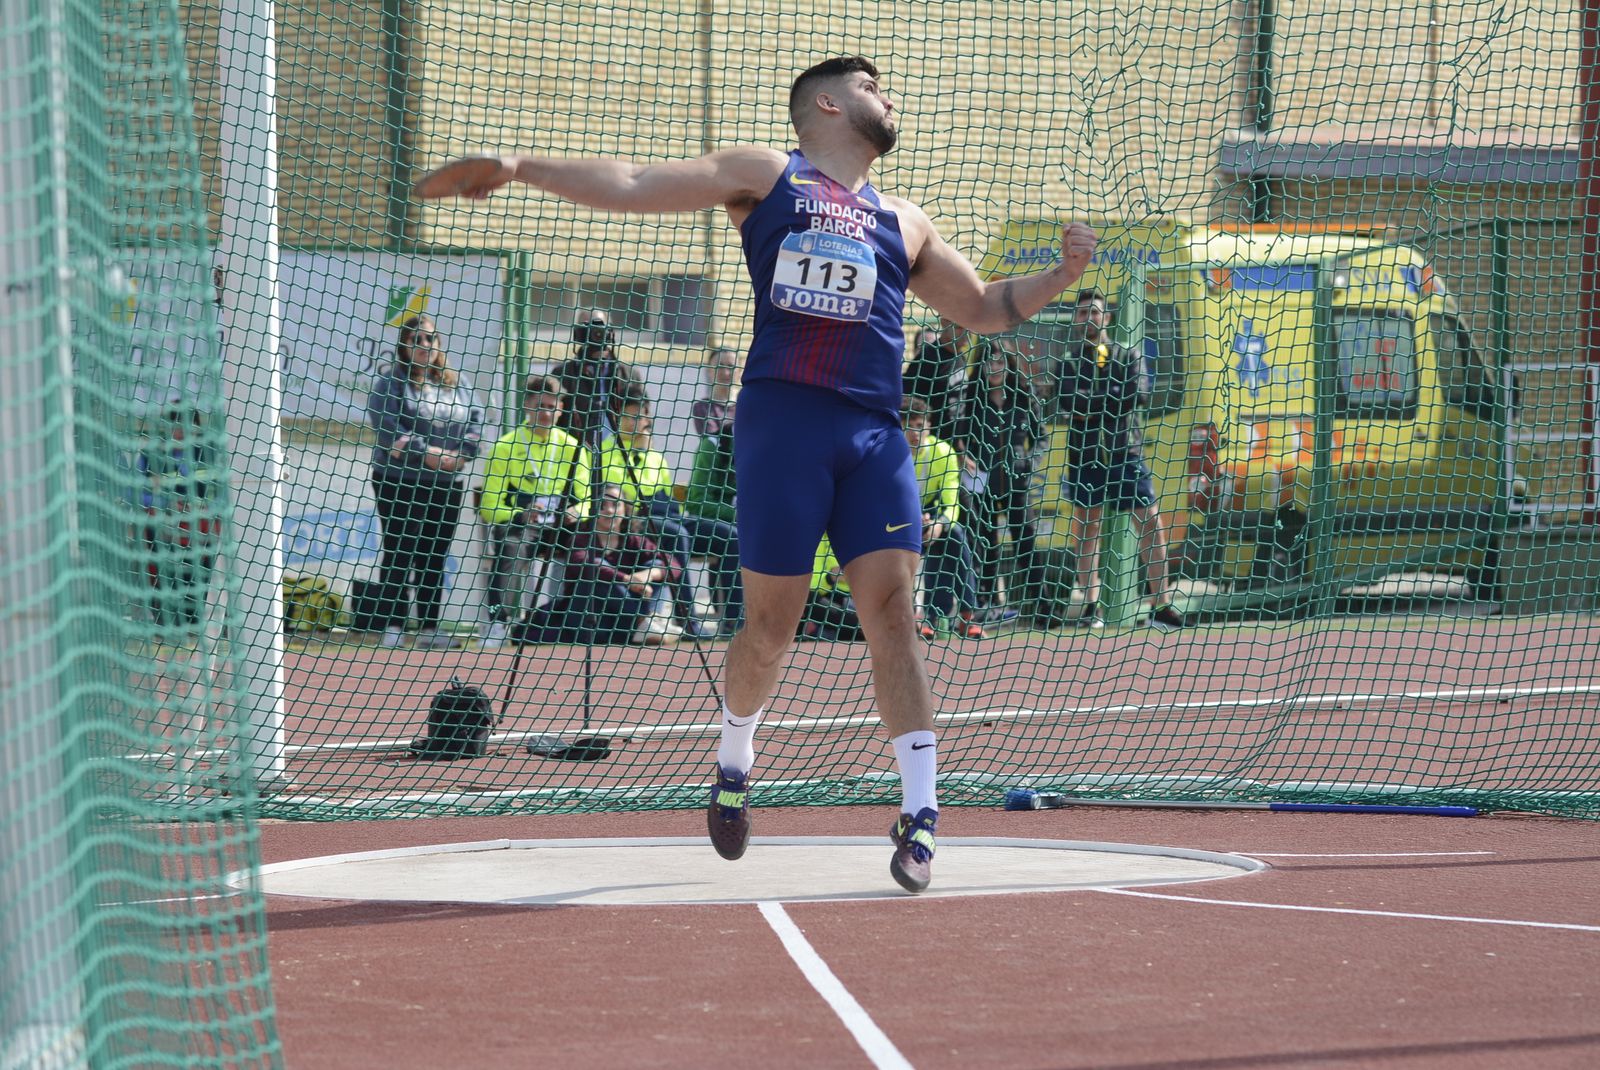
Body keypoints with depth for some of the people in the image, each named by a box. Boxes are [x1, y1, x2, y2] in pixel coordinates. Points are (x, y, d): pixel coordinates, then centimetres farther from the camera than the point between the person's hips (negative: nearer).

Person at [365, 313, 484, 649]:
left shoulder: (456, 383, 13)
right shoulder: (391, 382, -2)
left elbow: (475, 419, 9)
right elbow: (386, 425, -14)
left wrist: (460, 454, -9)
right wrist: (426, 453, -19)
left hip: (446, 485, 5)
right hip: (400, 483, -5)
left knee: (435, 557, 8)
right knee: (399, 554, -7)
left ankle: (429, 628, 13)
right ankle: (392, 627, -9)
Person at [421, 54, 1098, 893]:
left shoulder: (904, 225, 24)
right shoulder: (765, 176, 12)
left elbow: (985, 309, 33)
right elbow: (631, 187, 7)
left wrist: (1062, 276, 16)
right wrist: (523, 169, -2)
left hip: (875, 434, 3)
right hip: (782, 421, -3)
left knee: (892, 610, -9)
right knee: (771, 623, 0)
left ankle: (920, 815, -11)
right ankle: (734, 760, 29)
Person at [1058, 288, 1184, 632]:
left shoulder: (1127, 357, 8)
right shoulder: (1069, 361, 7)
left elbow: (1135, 395, -10)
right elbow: (1068, 402, -11)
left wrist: (1091, 404, -10)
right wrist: (1111, 400, -13)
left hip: (1125, 452, 0)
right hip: (1085, 455, 0)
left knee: (1151, 522, -6)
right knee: (1085, 528, 0)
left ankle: (1161, 606, -5)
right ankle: (1091, 605, 6)